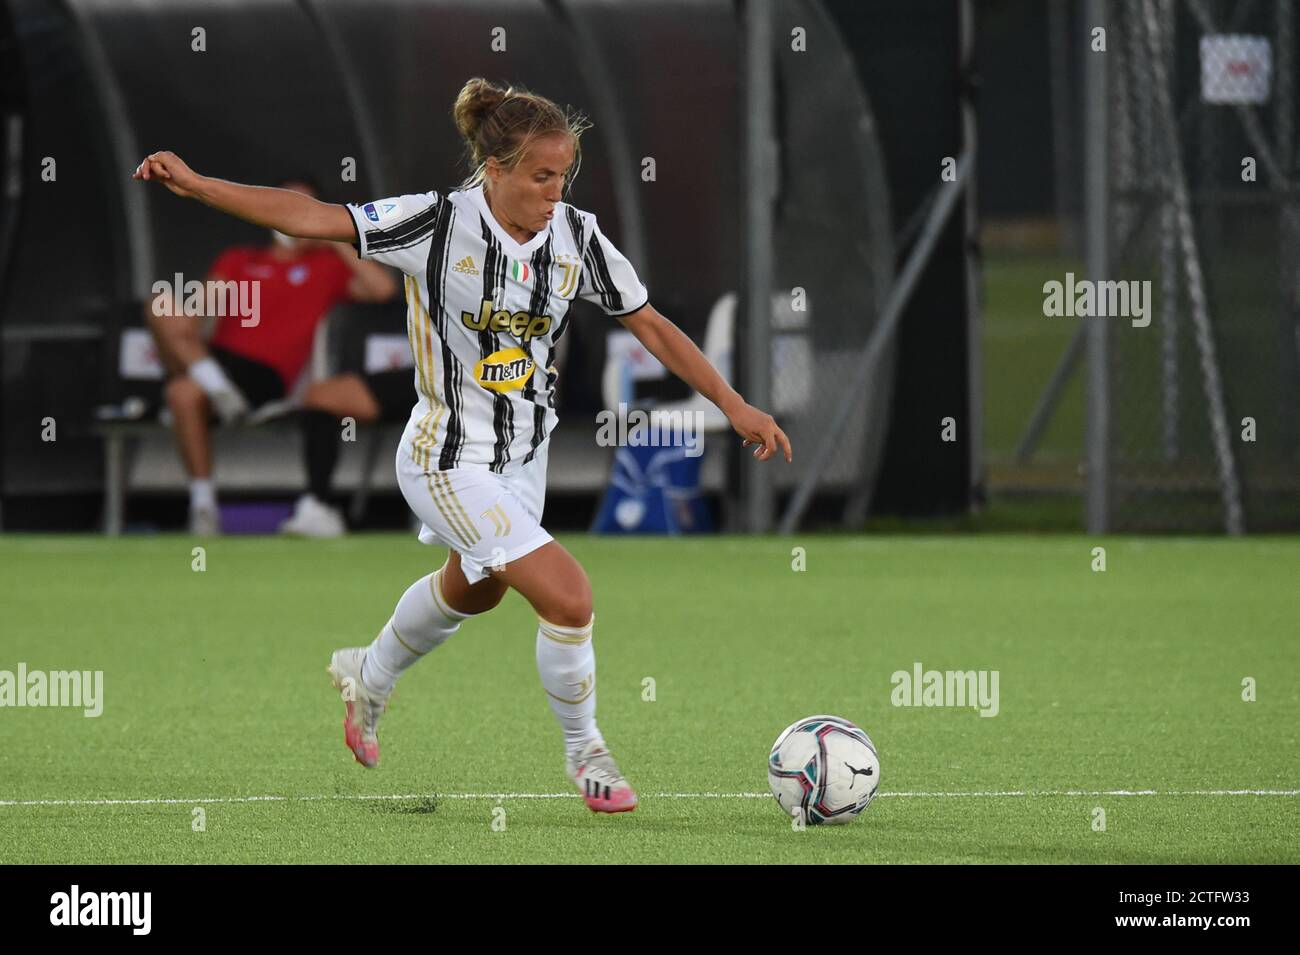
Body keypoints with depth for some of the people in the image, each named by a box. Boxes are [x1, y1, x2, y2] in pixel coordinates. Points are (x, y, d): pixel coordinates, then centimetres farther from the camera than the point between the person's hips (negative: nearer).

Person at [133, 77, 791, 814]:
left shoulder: (578, 237, -9)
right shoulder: (439, 223, -23)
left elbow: (652, 326, -1)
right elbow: (309, 218, -23)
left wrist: (735, 406, -5)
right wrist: (195, 185, -30)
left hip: (524, 456, 7)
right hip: (450, 464, -7)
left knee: (473, 592, 31)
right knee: (569, 596, -17)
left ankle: (369, 677, 60)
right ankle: (585, 752, 8)